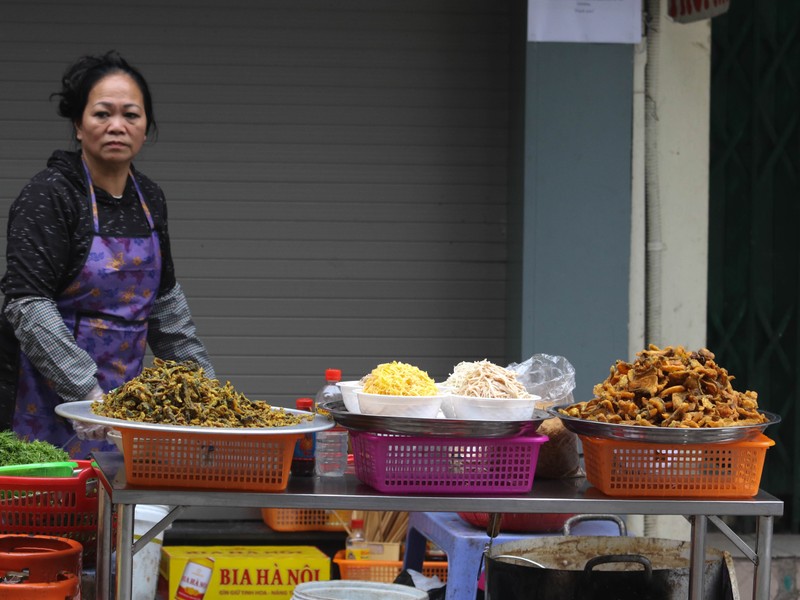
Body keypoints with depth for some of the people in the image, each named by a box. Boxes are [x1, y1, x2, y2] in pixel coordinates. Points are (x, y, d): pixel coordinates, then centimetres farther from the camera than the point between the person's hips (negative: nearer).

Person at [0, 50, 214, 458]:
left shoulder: (150, 199, 11)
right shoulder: (48, 196, -11)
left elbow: (165, 300, 22)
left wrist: (204, 378, 18)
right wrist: (87, 390, -26)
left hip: (123, 396, 6)